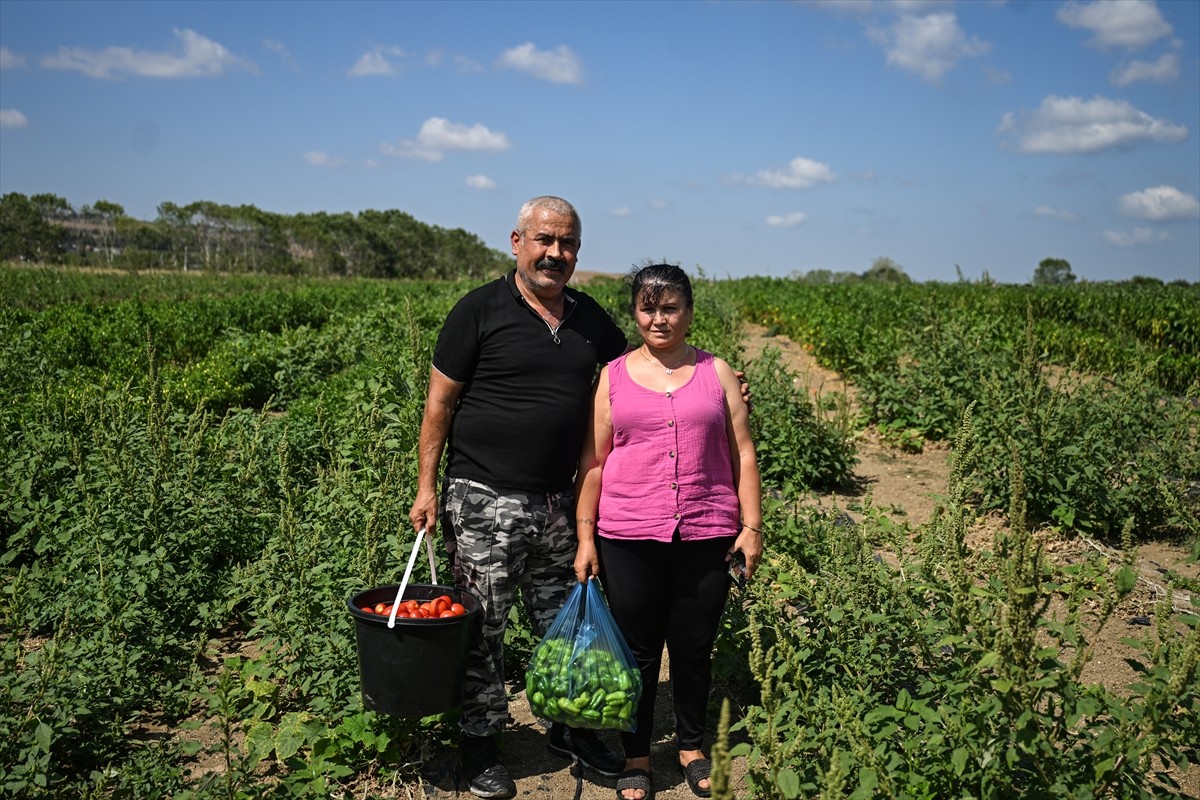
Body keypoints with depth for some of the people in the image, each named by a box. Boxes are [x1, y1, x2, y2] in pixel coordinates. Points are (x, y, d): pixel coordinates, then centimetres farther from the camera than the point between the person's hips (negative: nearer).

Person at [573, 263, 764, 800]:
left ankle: (691, 746, 33)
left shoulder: (717, 372, 7)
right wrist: (585, 539, 0)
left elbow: (743, 457, 7)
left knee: (694, 649, 10)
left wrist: (751, 527, 0)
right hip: (629, 539, 0)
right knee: (636, 652, 7)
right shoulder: (613, 377, 5)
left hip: (706, 536, 1)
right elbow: (592, 463, 4)